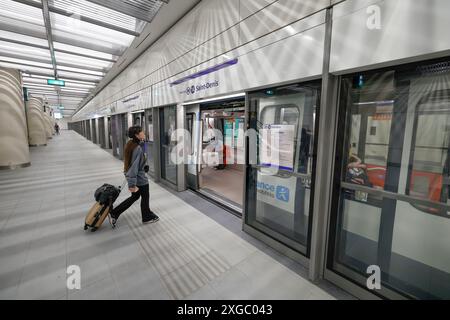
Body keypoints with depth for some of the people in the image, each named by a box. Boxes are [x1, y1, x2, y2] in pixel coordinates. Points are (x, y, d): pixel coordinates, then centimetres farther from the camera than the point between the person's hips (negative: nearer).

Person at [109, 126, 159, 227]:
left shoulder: (132, 145, 3)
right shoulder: (138, 148, -26)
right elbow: (134, 166, -28)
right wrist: (132, 184, -26)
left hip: (135, 177, 9)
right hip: (140, 178, -9)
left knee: (134, 196, 24)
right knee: (145, 197, 13)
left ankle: (114, 213, 29)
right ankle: (147, 217, 35)